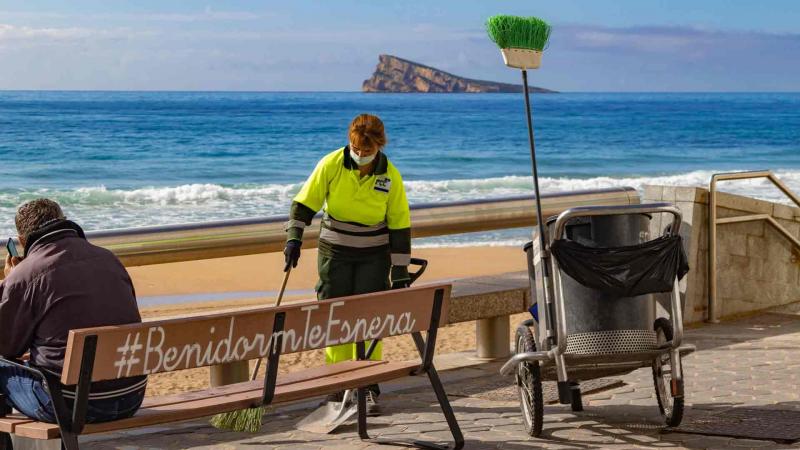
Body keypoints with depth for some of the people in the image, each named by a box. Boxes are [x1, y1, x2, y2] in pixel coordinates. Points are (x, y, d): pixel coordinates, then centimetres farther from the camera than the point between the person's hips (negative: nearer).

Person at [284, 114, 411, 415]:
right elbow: (304, 203, -7)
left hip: (374, 255, -1)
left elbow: (400, 226, -6)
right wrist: (294, 238, -21)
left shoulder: (390, 176, -11)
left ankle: (368, 388, 2)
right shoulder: (331, 164, -12)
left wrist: (400, 273, -6)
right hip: (335, 252, 1)